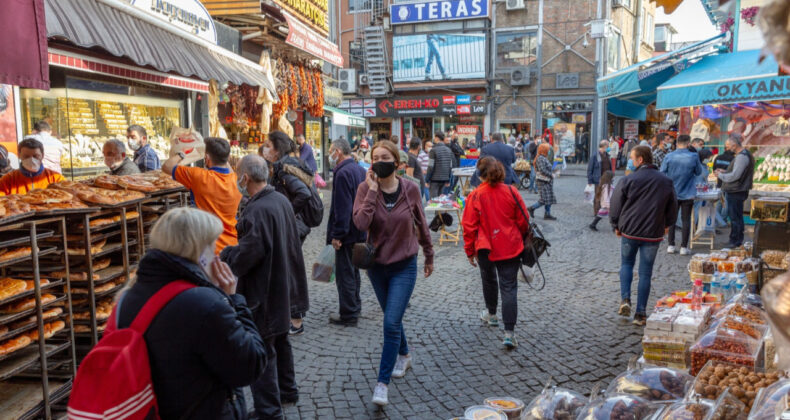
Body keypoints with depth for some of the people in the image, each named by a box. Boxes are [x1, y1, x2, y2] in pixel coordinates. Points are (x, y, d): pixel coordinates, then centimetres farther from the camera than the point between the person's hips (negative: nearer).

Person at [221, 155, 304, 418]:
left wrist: (225, 256, -7)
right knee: (280, 340, 24)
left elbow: (245, 257, -25)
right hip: (282, 285, 10)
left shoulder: (257, 211, -26)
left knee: (261, 352, 1)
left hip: (262, 292, -10)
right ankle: (287, 391, 40)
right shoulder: (282, 200, 3)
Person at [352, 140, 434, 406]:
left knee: (391, 323, -10)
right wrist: (372, 190, -25)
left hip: (404, 266, -2)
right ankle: (404, 356, 47)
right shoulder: (366, 188, -9)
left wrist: (429, 255, 12)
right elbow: (360, 223, -25)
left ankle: (382, 383, 0)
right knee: (392, 319, 20)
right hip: (377, 265, 2)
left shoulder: (410, 190, -9)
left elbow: (421, 225, 5)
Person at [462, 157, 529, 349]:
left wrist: (469, 252, 4)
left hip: (486, 249, 0)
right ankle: (509, 333, -4)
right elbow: (523, 220, 2)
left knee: (489, 280, 24)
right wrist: (521, 239, 21)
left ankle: (491, 314, 45)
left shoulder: (475, 196, -10)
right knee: (509, 287, 2)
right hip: (510, 247, 1)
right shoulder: (511, 192, -5)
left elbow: (469, 226, -7)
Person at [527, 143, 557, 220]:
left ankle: (547, 214, 12)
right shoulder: (540, 158, -17)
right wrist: (550, 175, -15)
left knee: (550, 199, 9)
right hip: (542, 182, -10)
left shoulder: (544, 158, 14)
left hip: (547, 181, 10)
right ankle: (532, 208, 4)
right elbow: (542, 170, -25)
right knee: (544, 199, -10)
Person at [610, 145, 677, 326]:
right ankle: (640, 314, 9)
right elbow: (673, 208, 12)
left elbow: (615, 205, -4)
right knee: (645, 272, 7)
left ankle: (625, 299, 2)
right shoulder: (666, 182, 1)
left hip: (629, 231, -2)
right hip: (653, 234, 2)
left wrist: (616, 226, 12)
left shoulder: (628, 180, -10)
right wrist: (667, 225, 29)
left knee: (626, 264, 19)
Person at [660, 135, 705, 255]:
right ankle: (684, 247, 10)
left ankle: (671, 245, 14)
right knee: (686, 220, 7)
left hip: (672, 193, 1)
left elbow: (662, 173, -2)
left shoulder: (669, 156, -9)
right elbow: (699, 172, 2)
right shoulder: (694, 157, -11)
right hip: (688, 194, -1)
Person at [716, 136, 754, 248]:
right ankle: (738, 240, 25)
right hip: (737, 191, 11)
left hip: (736, 192, -11)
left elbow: (735, 176, -23)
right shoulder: (746, 155, 15)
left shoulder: (742, 157, -18)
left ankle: (735, 241, 1)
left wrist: (720, 175, -10)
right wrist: (725, 172, 12)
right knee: (737, 217, 17)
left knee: (735, 217, -4)